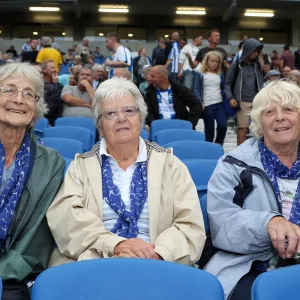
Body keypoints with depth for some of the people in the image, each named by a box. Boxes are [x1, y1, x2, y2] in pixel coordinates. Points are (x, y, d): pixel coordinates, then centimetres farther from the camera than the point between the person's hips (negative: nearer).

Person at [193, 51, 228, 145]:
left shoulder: (220, 75, 14)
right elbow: (196, 90, -3)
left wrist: (227, 100, 1)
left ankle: (219, 144, 8)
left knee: (223, 125, -13)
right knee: (209, 129, 1)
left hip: (219, 104, 3)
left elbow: (223, 89, 18)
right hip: (207, 105, -2)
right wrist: (200, 102, -17)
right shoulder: (200, 75, 3)